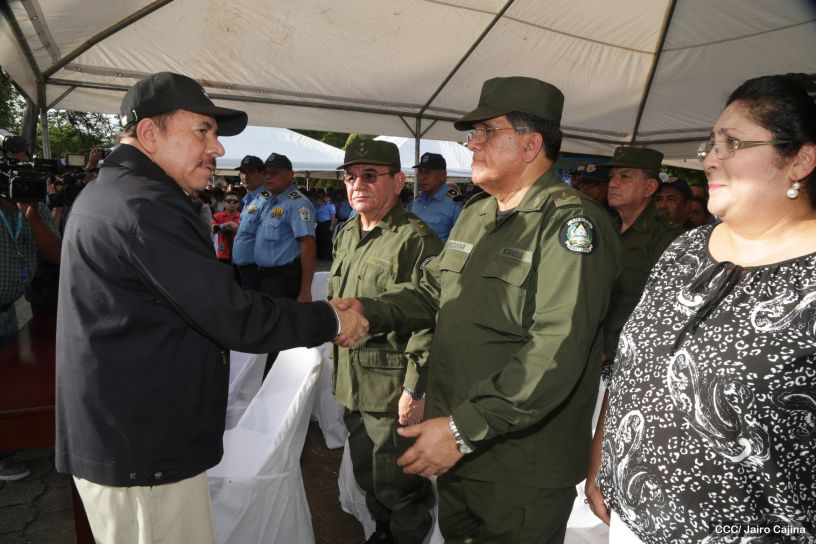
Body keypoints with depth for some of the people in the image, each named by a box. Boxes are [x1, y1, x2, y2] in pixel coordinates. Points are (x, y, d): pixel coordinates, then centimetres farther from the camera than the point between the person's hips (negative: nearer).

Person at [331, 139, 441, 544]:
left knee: (397, 484, 8)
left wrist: (416, 389, -21)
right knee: (366, 475, 24)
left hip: (393, 389, -8)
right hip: (352, 382, 8)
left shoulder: (416, 240, -17)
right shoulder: (346, 234, 10)